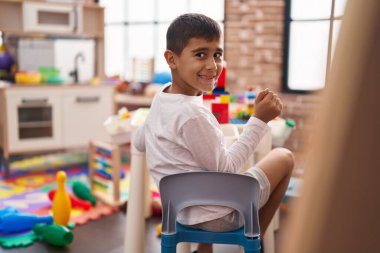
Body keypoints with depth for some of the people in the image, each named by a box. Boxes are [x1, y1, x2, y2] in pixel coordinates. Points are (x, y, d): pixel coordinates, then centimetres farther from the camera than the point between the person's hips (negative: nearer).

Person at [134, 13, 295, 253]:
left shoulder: (161, 97, -3)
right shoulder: (192, 115, -29)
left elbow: (139, 142, 12)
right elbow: (225, 169, -20)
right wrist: (260, 119, -20)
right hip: (219, 215, -8)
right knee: (284, 157, 8)